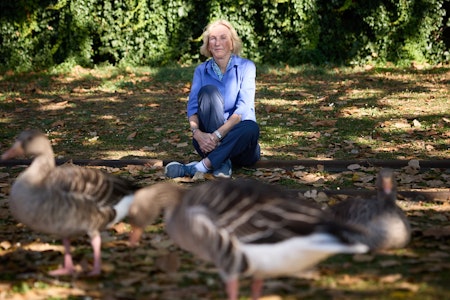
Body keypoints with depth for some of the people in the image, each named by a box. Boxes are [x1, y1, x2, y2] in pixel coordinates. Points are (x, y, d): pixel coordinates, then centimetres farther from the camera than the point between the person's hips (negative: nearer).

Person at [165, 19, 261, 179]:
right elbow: (192, 107, -4)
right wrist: (197, 132, -27)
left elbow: (244, 108, -13)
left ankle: (203, 166, -38)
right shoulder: (202, 70, 8)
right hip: (208, 139, 1)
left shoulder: (245, 67, 0)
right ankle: (222, 162, -33)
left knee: (251, 128, -36)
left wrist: (218, 134, -27)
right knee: (208, 91, -24)